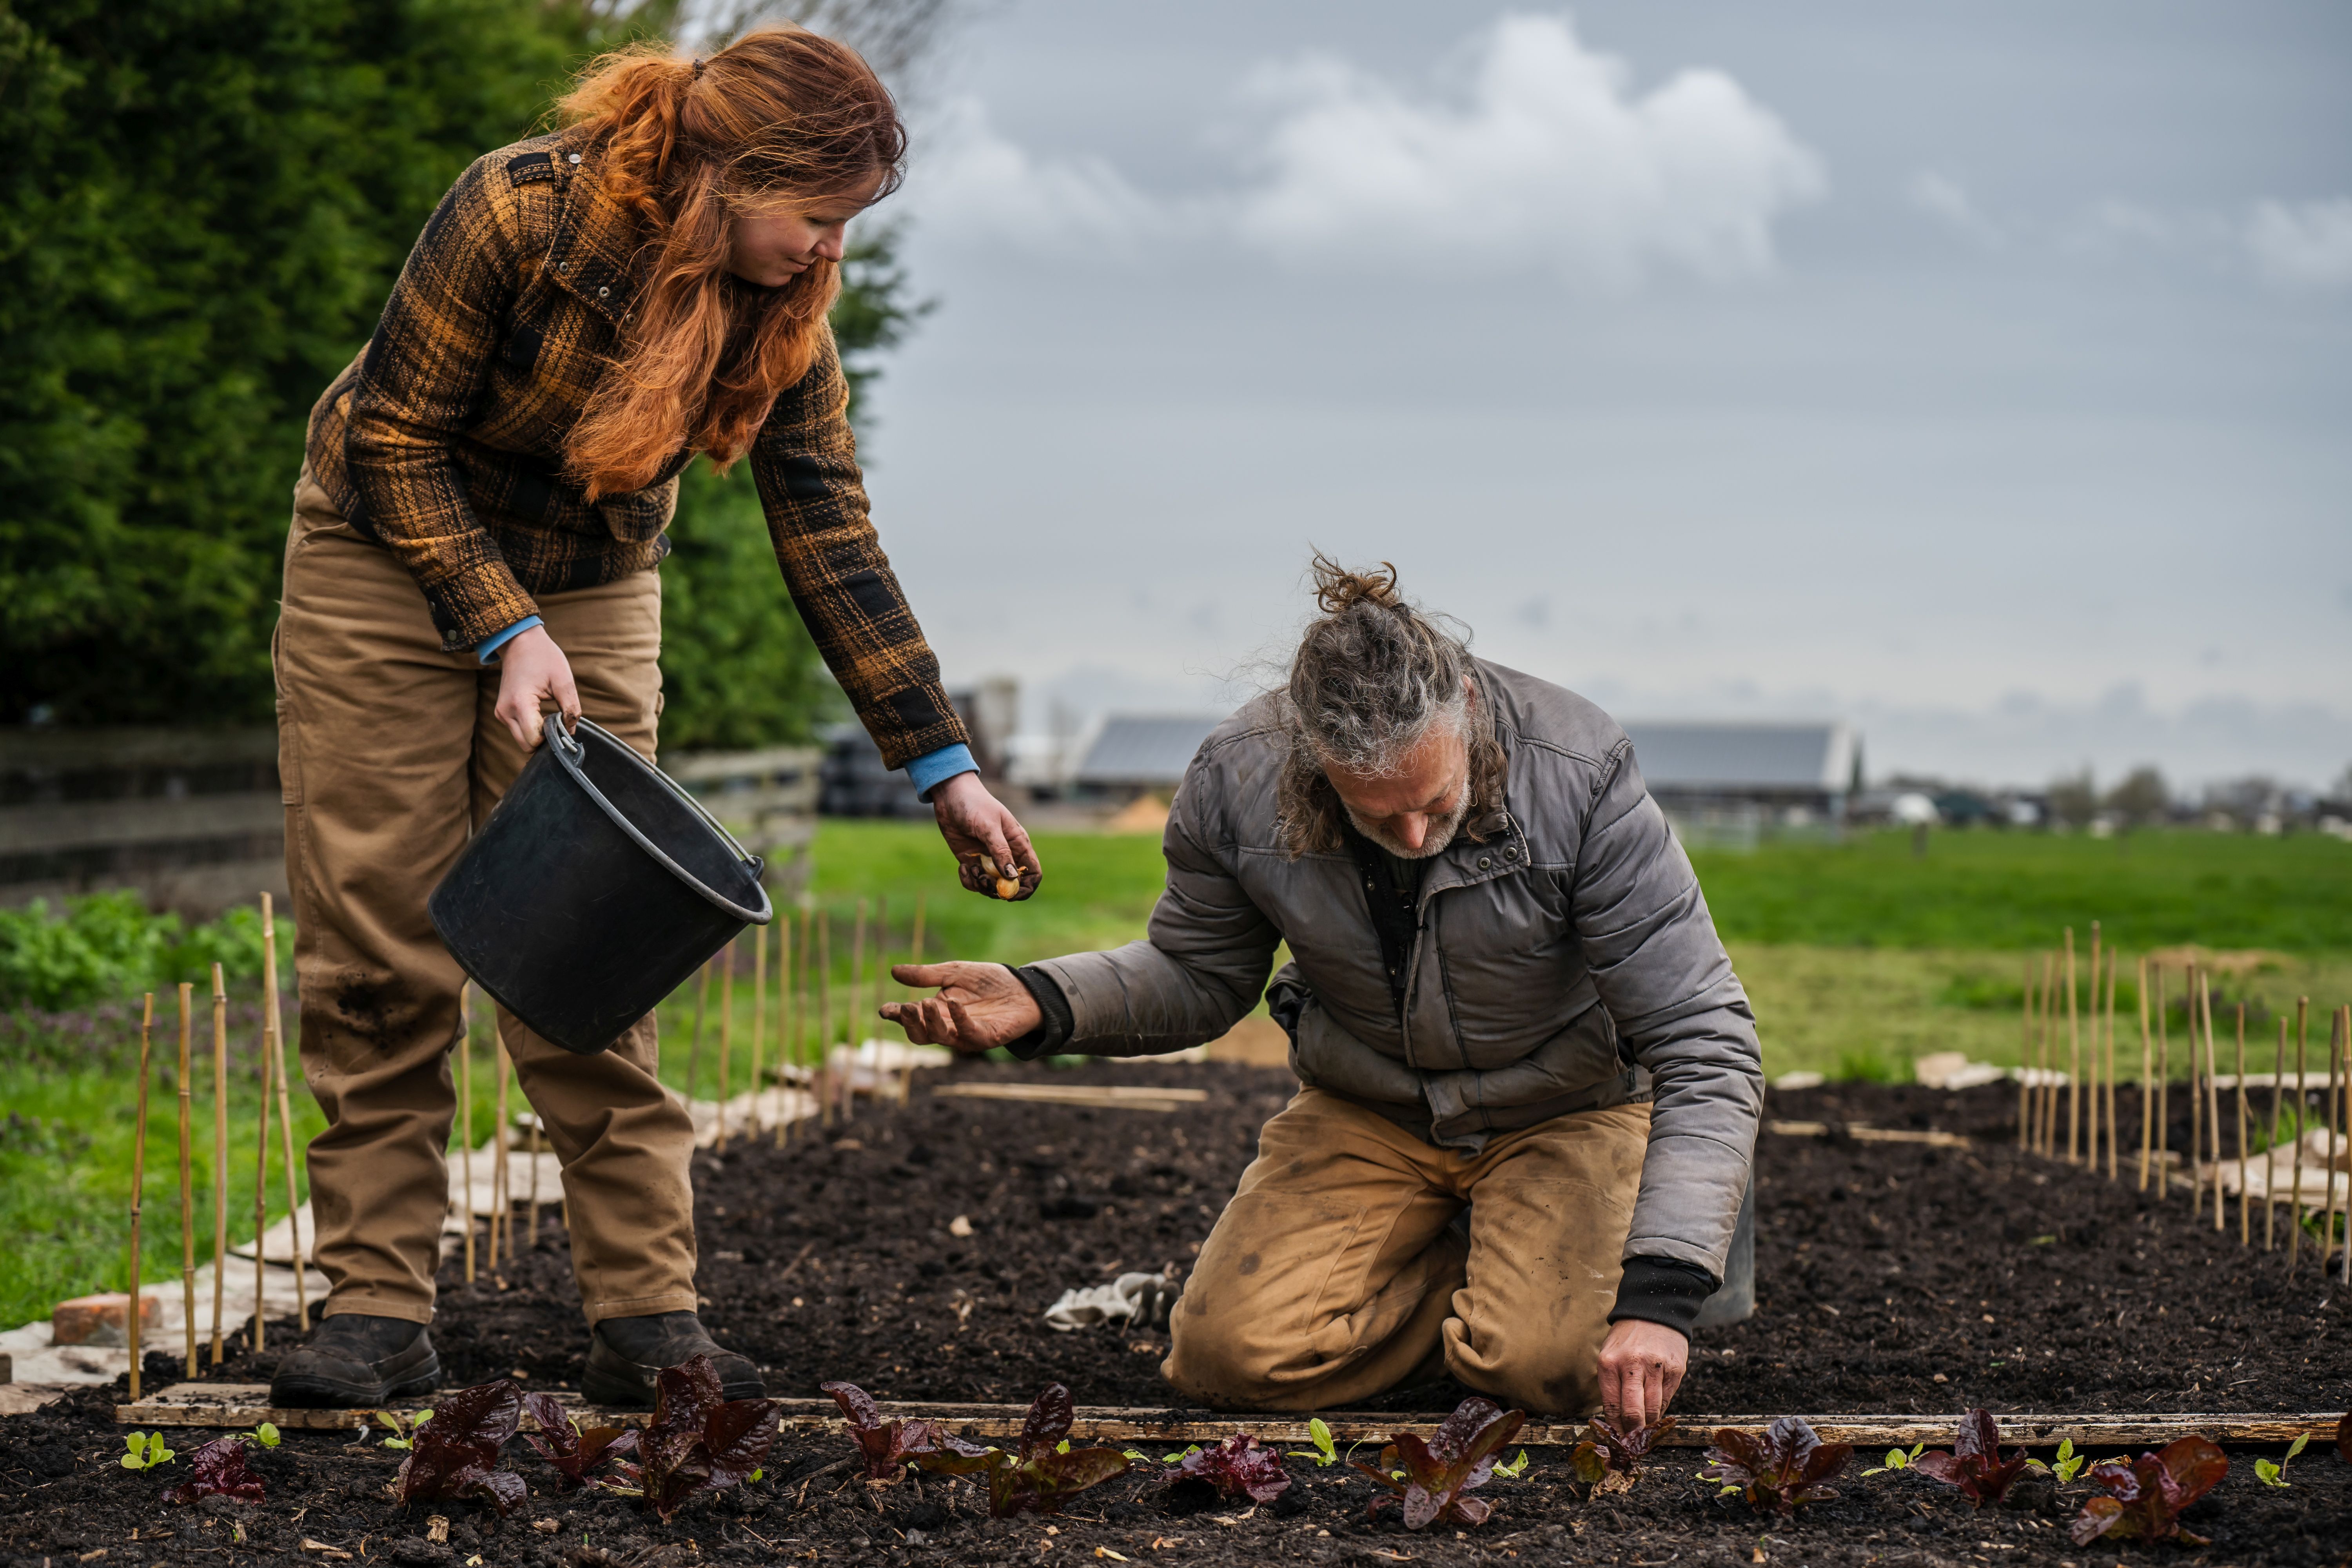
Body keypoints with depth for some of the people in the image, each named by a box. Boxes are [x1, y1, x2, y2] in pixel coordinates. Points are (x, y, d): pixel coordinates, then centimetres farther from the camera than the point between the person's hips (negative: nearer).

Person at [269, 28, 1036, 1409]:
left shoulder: (786, 314, -14)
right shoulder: (517, 212, -27)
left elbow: (834, 543, -10)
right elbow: (392, 437, -19)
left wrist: (945, 767, -12)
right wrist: (504, 631, -26)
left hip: (592, 593, 3)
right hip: (389, 565, -3)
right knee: (379, 955, -5)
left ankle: (648, 1311, -3)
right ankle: (380, 1309, 0)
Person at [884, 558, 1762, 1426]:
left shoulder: (1580, 779, -28)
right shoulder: (1237, 781, -20)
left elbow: (1705, 1043, -26)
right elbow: (1201, 977, 1)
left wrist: (1659, 1292, -36)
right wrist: (1041, 1003, -20)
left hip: (1565, 1110, -3)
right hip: (1368, 1113, 3)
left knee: (1551, 1362, -28)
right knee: (1228, 1355, -17)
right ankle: (1477, 1261, 6)